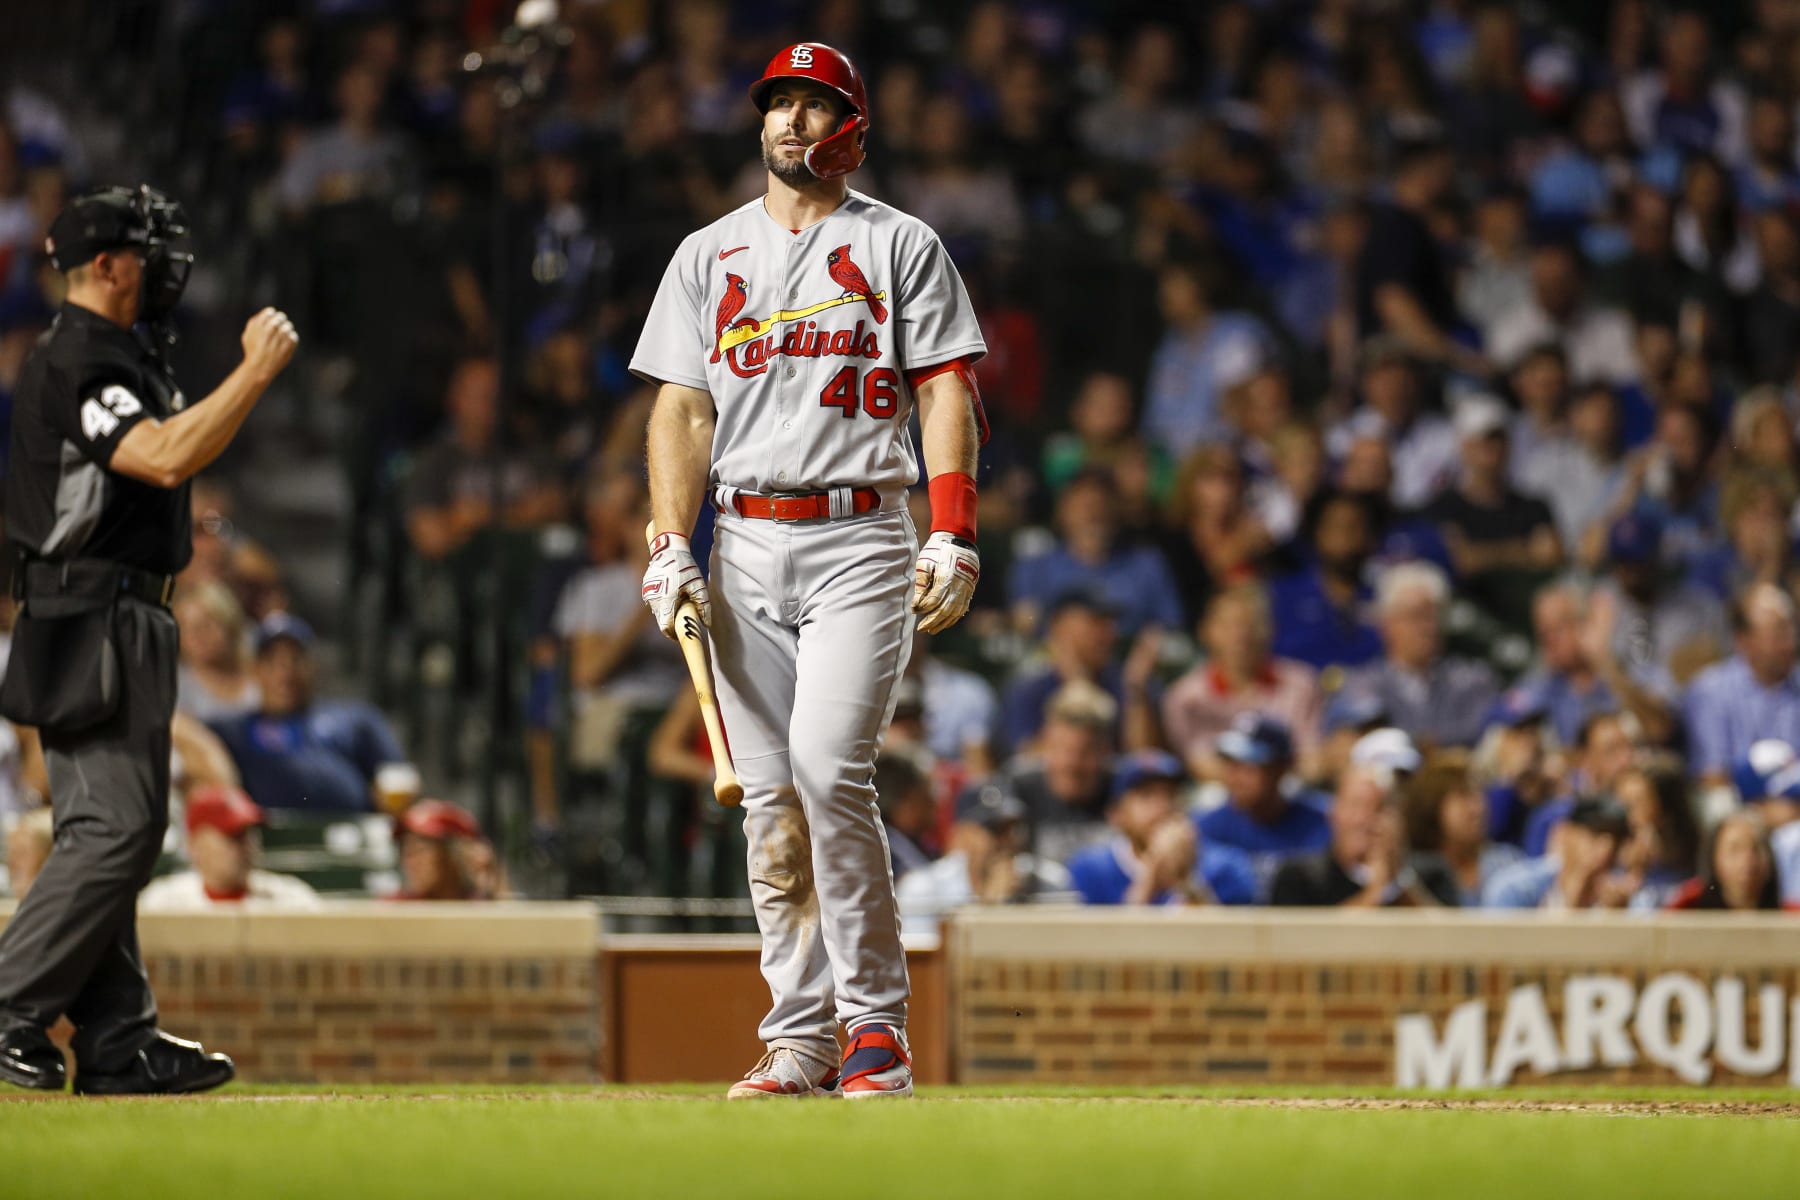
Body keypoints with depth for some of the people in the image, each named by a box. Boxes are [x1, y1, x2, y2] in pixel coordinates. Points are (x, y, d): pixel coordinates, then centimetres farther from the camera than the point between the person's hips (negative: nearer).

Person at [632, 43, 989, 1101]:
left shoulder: (900, 245, 6)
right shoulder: (709, 256, 15)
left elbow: (948, 391, 1)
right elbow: (682, 409, 10)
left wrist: (953, 537, -11)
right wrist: (673, 549, -3)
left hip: (860, 540, -4)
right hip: (743, 549, 4)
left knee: (829, 772, -18)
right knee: (771, 798, 1)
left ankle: (877, 1025, -12)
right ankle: (801, 1040, 4)